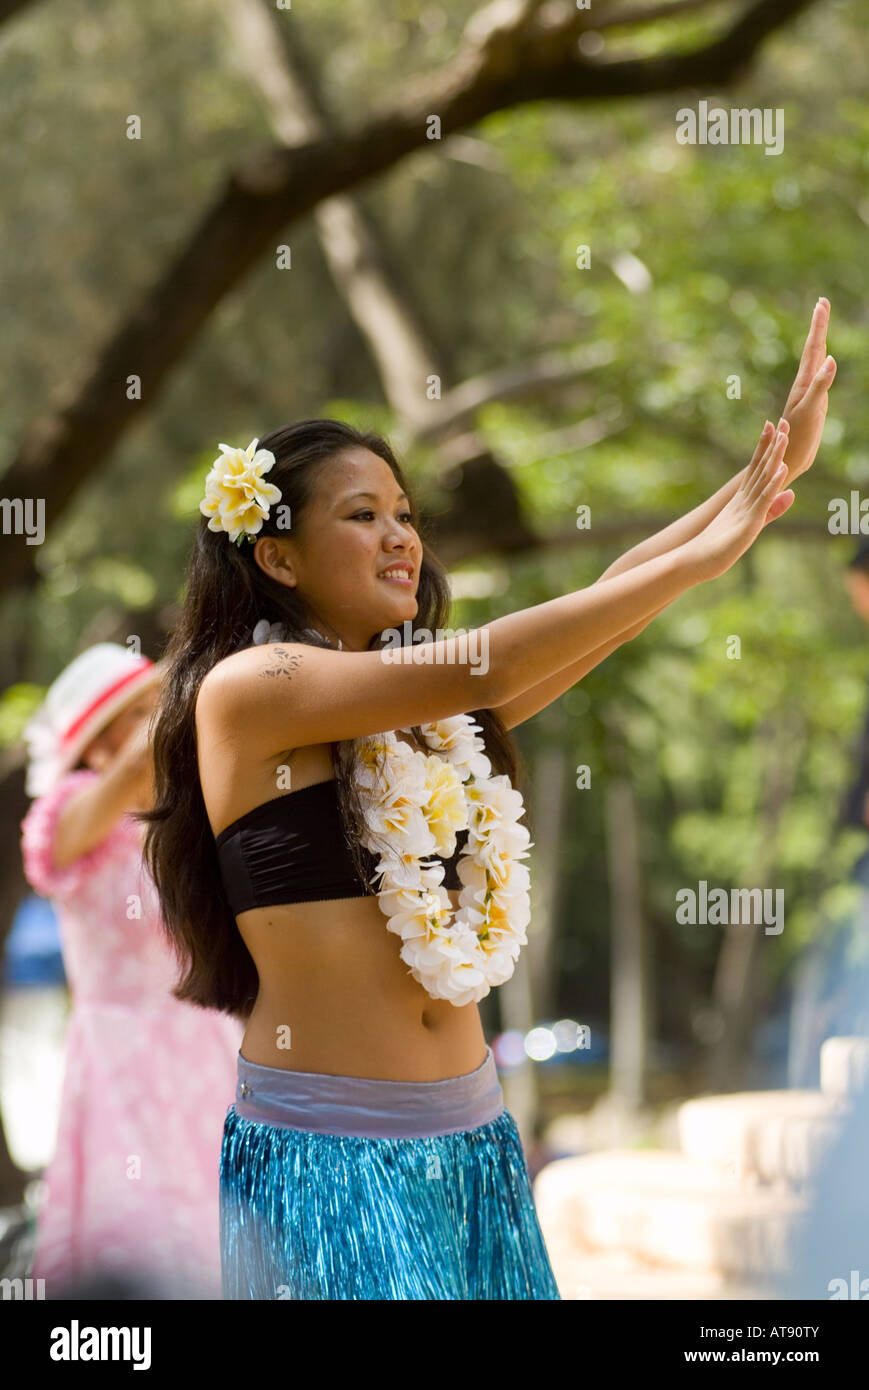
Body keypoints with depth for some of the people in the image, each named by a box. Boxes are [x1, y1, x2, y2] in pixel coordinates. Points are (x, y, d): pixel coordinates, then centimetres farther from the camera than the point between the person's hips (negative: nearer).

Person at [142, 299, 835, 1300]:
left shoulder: (434, 712, 12)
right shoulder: (244, 688, -9)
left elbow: (601, 614, 6)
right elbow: (484, 667, -16)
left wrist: (775, 464, 0)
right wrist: (702, 556, -12)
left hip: (470, 1141, 7)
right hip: (325, 1148, -7)